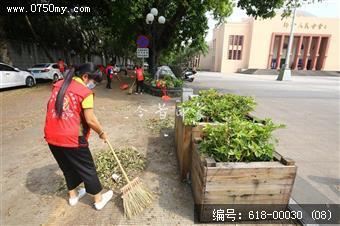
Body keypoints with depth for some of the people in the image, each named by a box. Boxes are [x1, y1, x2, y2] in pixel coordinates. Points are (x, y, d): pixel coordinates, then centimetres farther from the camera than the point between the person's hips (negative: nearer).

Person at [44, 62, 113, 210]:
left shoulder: (58, 85, 9)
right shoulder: (85, 92, -13)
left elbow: (50, 107, 15)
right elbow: (90, 120, -16)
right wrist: (102, 133, -1)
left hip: (51, 136, 7)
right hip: (71, 138, -7)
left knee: (68, 167, 25)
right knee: (87, 169, 10)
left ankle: (73, 195, 44)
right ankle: (99, 200, 26)